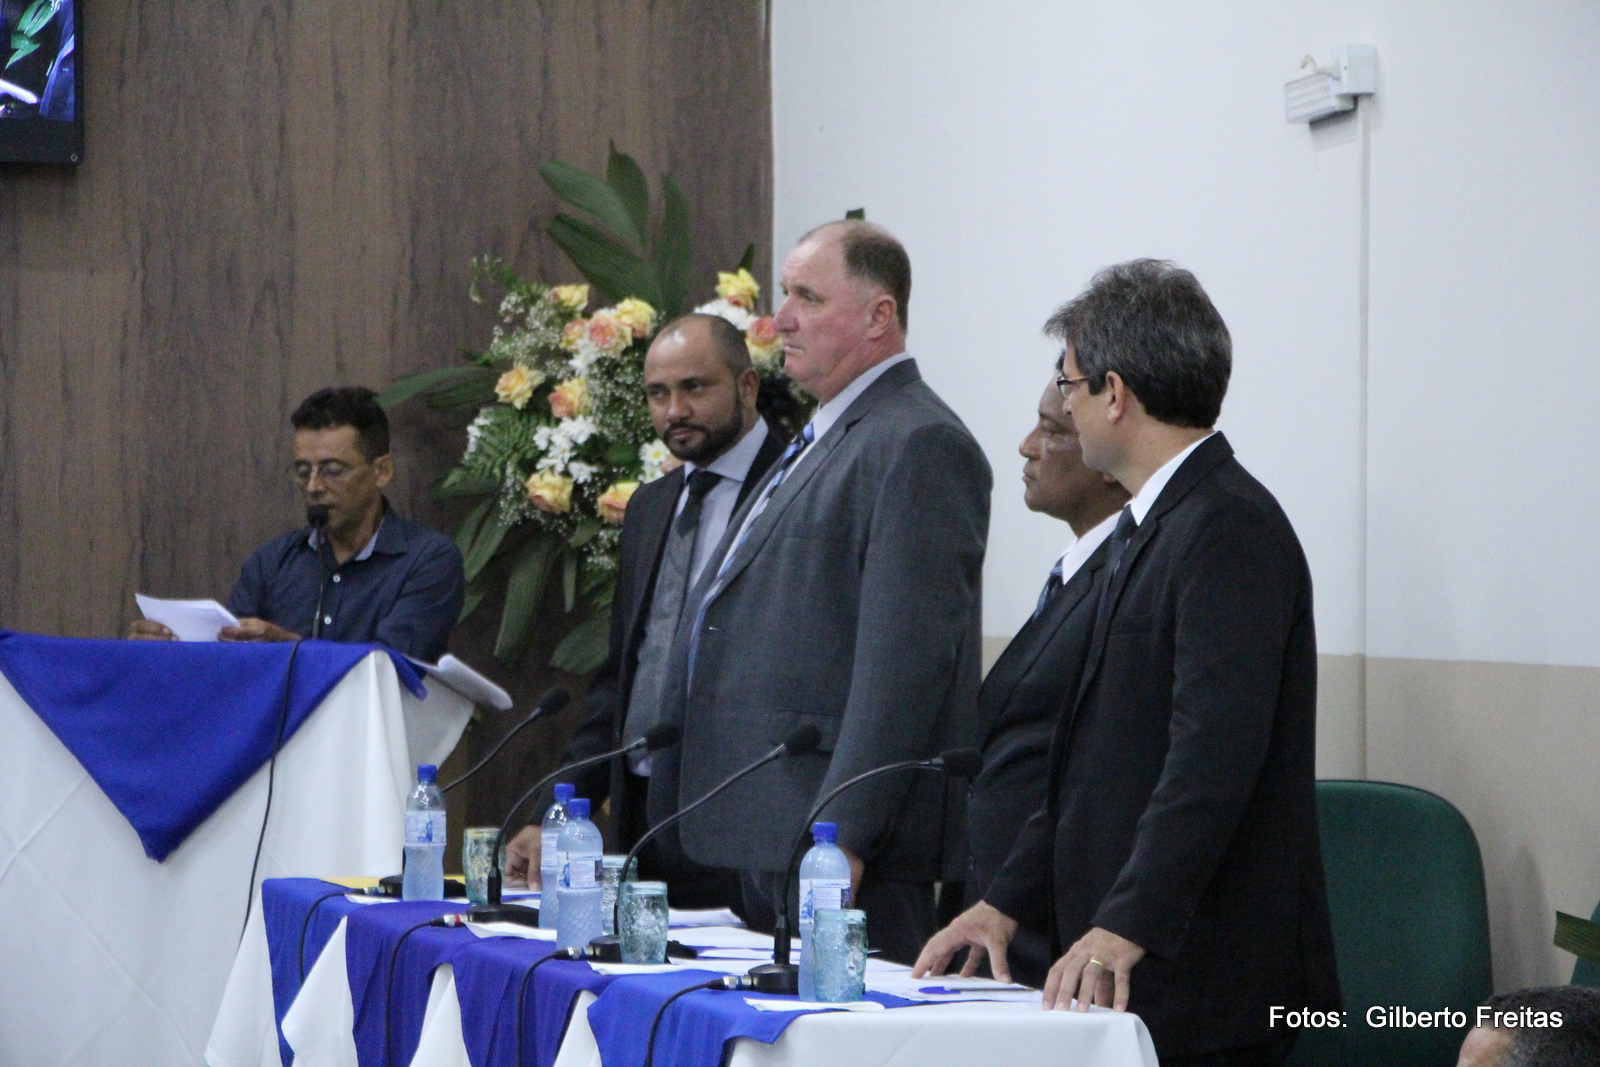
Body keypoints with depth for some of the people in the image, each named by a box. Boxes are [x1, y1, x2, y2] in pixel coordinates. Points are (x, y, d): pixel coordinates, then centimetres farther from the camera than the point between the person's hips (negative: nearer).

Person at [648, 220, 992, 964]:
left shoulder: (919, 446, -11)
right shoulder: (820, 441, 22)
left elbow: (904, 662, -20)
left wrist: (843, 836, -24)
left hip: (839, 845, -10)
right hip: (768, 839, 10)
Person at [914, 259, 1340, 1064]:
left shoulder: (1230, 528, -14)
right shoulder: (1146, 527, 18)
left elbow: (1215, 756, -24)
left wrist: (1126, 927, -29)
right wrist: (1008, 902, 16)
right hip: (1120, 967, 9)